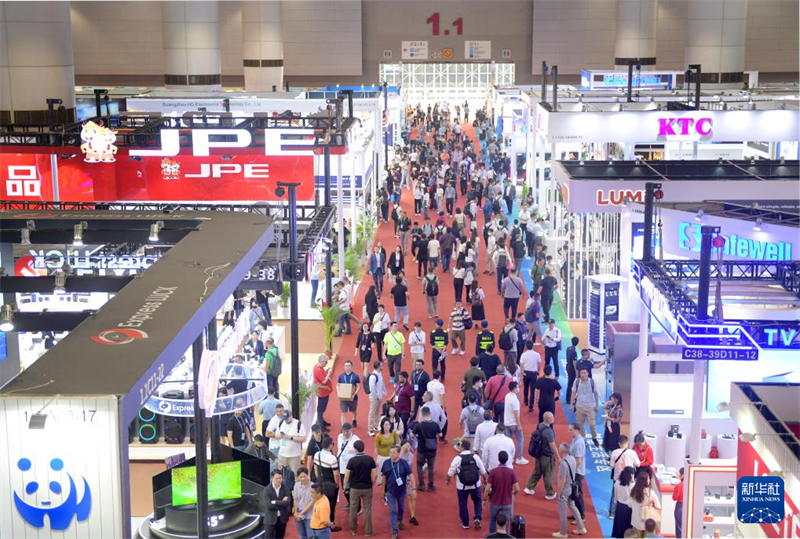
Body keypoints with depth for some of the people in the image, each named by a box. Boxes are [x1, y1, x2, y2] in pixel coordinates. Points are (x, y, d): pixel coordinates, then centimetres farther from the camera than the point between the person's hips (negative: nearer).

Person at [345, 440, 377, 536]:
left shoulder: (352, 460, -14)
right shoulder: (370, 459, -9)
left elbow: (347, 476, -12)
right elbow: (375, 475, -8)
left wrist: (345, 485, 4)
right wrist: (372, 484, 9)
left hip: (354, 488, -1)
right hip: (367, 488, 1)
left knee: (353, 509, 15)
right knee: (367, 509, 11)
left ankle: (353, 529, 26)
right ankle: (368, 531, 15)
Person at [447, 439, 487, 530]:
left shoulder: (457, 458, -13)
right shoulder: (476, 457, -8)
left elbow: (451, 472, -5)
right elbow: (483, 471, 1)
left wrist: (447, 480, 15)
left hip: (462, 487, -1)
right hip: (475, 485, 1)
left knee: (463, 504, 15)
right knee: (477, 501, 20)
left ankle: (465, 523, 23)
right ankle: (477, 518, 1)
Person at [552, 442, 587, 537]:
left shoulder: (563, 463, -29)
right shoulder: (572, 458, -4)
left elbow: (563, 480, -24)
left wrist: (559, 493, -16)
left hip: (564, 490, -8)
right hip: (571, 488, 8)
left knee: (562, 512, 7)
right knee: (572, 507, 24)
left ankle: (563, 533, 21)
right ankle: (581, 528, 31)